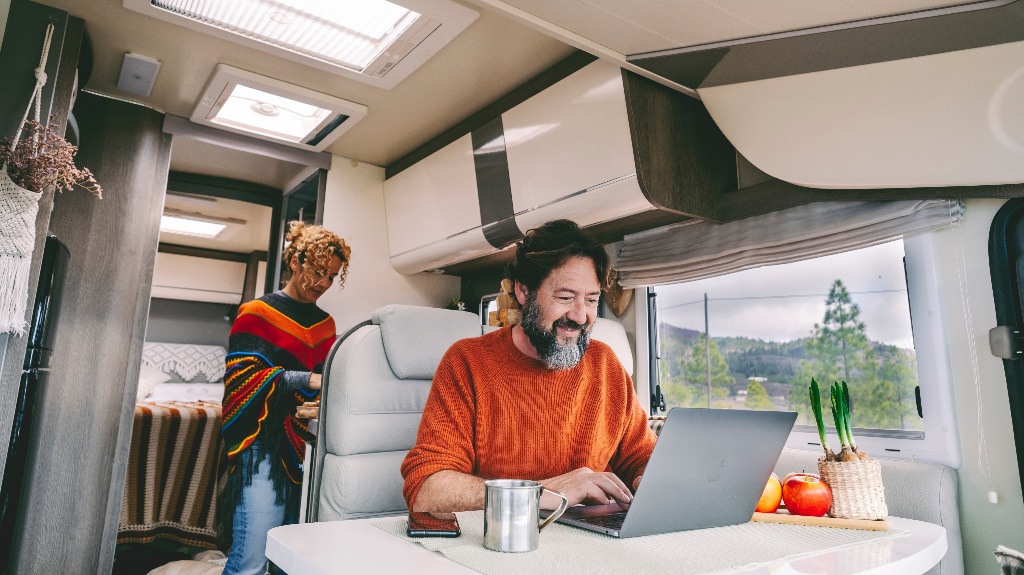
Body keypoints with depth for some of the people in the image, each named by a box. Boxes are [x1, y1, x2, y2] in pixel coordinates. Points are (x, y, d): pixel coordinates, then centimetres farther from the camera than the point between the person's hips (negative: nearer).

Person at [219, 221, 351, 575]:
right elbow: (243, 378, -11)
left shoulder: (325, 324, 15)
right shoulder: (258, 313, 0)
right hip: (263, 446, -5)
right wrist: (308, 381, -22)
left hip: (306, 444, 5)